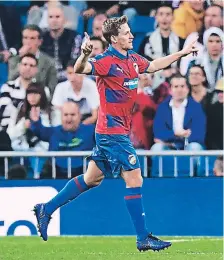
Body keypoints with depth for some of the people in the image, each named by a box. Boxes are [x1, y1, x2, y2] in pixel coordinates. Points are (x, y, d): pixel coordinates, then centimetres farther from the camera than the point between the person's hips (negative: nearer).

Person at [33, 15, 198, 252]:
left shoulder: (132, 59, 9)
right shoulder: (107, 61, -17)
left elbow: (153, 66, 29)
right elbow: (80, 69, -32)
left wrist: (182, 53, 33)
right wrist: (84, 54, -53)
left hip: (109, 133, 9)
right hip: (113, 132, -9)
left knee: (92, 179, 16)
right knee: (134, 179, -7)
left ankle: (46, 210, 25)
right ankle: (143, 239, -2)